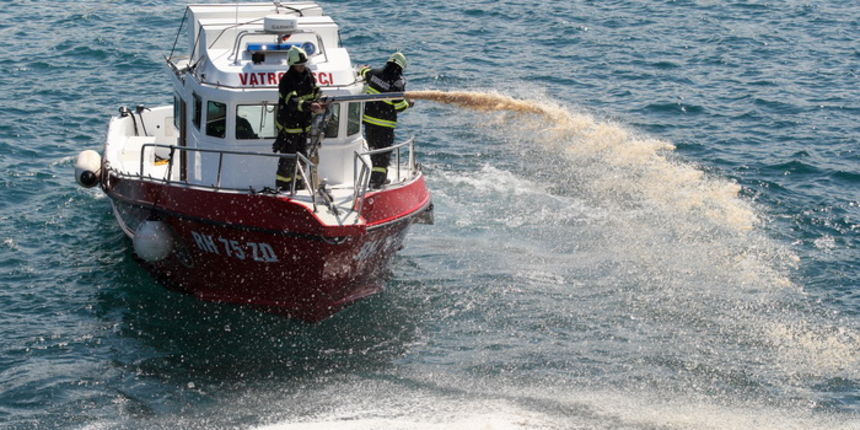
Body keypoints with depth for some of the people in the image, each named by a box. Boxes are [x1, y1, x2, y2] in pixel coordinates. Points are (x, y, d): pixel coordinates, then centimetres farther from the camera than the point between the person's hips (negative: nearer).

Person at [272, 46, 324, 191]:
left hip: (303, 124, 7)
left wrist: (319, 104, -7)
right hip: (288, 126, -7)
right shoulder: (286, 81, -22)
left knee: (302, 157, 17)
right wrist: (310, 106, -51)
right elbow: (292, 102, -36)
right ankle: (282, 188, 10)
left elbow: (316, 92, 14)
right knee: (288, 159, -2)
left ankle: (298, 186, 32)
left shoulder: (308, 75, 1)